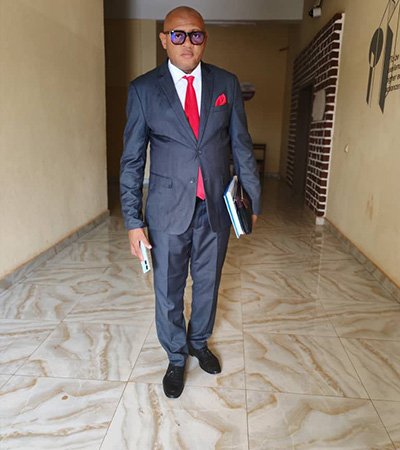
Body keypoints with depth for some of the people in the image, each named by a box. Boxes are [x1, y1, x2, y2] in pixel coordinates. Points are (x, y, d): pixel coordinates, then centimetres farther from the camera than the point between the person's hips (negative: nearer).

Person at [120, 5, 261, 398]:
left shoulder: (227, 84, 3)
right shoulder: (143, 89, -4)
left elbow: (241, 145, 7)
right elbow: (132, 159, -4)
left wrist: (253, 197, 6)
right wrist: (133, 220, -9)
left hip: (215, 207, 2)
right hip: (168, 210, -2)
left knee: (208, 282, 18)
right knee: (168, 291, 11)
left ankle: (199, 342, 44)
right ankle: (176, 358, 36)